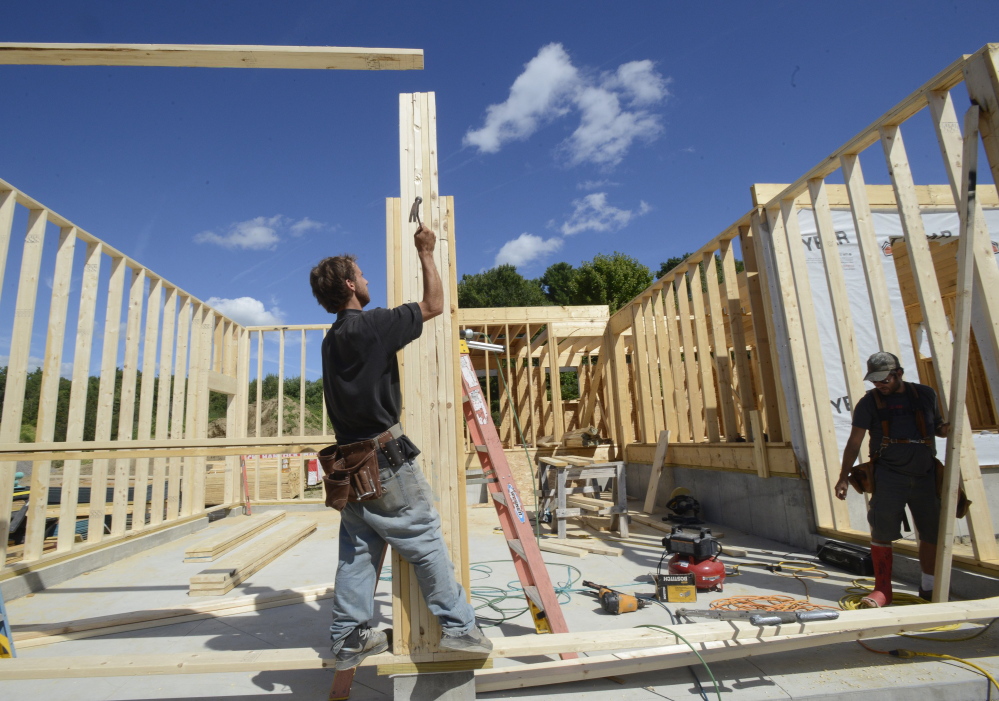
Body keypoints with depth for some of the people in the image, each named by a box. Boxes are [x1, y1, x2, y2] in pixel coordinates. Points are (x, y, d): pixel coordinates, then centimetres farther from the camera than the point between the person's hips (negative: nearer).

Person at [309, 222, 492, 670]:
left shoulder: (334, 338, 14)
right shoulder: (372, 324, -13)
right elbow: (434, 305, -5)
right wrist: (426, 253, 6)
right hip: (384, 458, -9)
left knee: (358, 551, 14)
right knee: (425, 540, 1)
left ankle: (348, 639, 23)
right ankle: (457, 626, 12)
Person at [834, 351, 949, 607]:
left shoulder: (925, 394, 8)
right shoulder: (869, 402, -1)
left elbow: (937, 427, 21)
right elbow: (854, 442, -2)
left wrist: (945, 428, -5)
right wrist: (844, 477, -8)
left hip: (925, 475, 3)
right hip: (889, 475, -3)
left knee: (932, 533, 11)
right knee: (882, 531, -6)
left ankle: (929, 589, 29)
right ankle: (883, 588, 6)